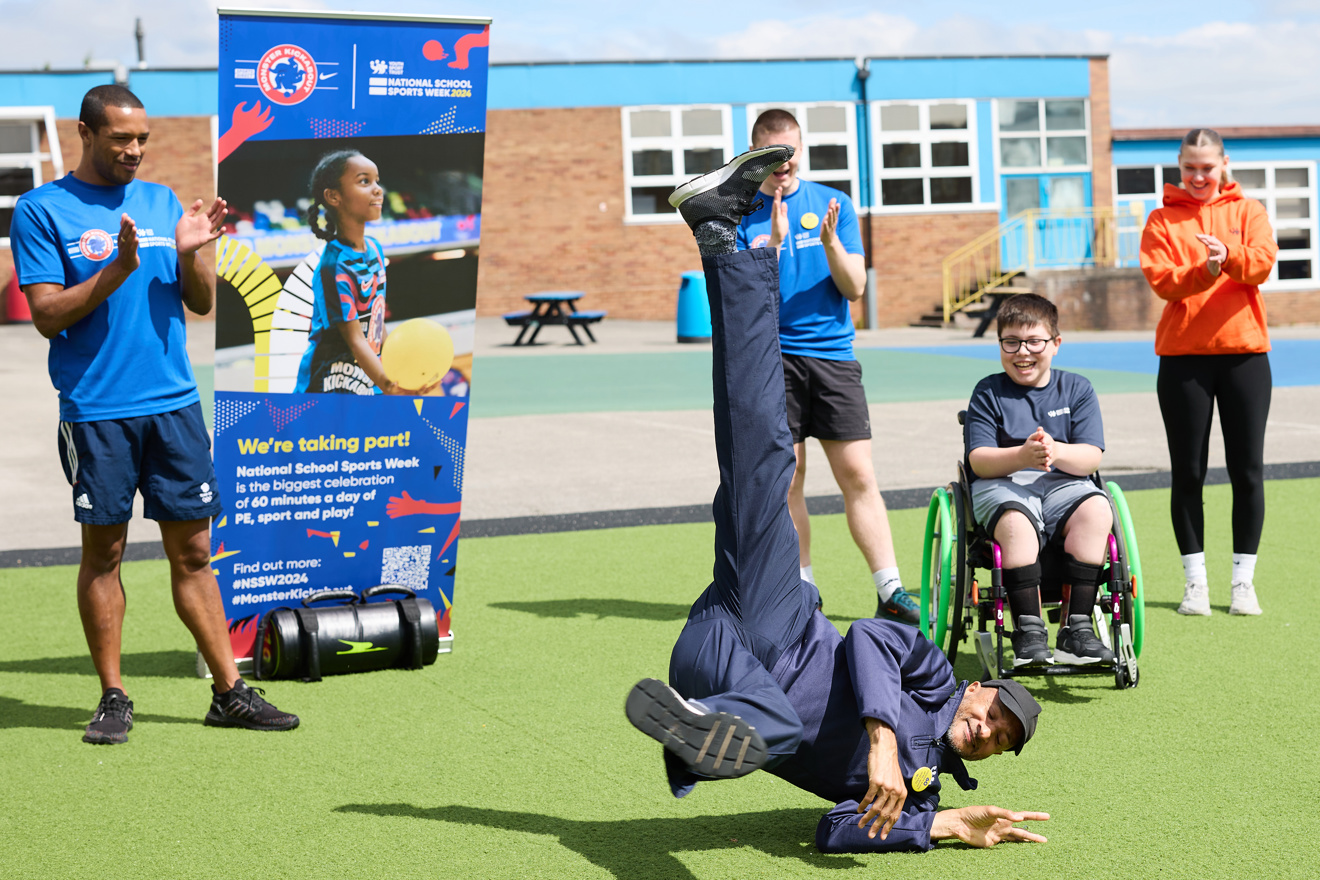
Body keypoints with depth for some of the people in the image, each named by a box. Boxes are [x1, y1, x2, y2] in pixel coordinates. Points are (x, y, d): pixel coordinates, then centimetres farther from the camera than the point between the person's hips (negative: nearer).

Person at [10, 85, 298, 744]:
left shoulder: (163, 202, 12)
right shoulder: (42, 211, -1)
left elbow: (202, 304, 12)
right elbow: (48, 316, -7)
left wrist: (189, 254, -8)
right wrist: (117, 270, -19)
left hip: (174, 403, 4)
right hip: (95, 410, -3)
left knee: (193, 552, 6)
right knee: (103, 551, 3)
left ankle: (229, 692, 11)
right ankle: (113, 697, 13)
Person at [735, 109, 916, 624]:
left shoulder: (834, 204, 8)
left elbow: (854, 288, 3)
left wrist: (830, 241, -15)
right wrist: (772, 242, -18)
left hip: (833, 354, 1)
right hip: (771, 356, -1)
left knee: (858, 475, -4)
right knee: (786, 478, 2)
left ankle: (890, 594, -4)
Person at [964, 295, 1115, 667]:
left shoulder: (1077, 389, 10)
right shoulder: (988, 393, 5)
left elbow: (1091, 457, -2)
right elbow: (979, 461, -6)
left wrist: (1055, 451, -25)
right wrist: (1021, 457, -27)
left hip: (1063, 483, 2)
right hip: (1001, 484, -2)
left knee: (1097, 511, -30)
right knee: (1015, 521, -36)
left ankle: (1076, 628, -25)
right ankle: (1029, 631, -28)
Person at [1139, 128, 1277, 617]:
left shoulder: (1247, 211, 8)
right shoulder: (1163, 219, 6)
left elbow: (1263, 263, -9)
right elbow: (1161, 280, -8)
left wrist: (1228, 255, -30)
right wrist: (1204, 270, -26)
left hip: (1244, 351, 1)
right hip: (1183, 355, 0)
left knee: (1247, 470, 1)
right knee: (1188, 472, 1)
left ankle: (1243, 581, 9)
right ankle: (1195, 580, 9)